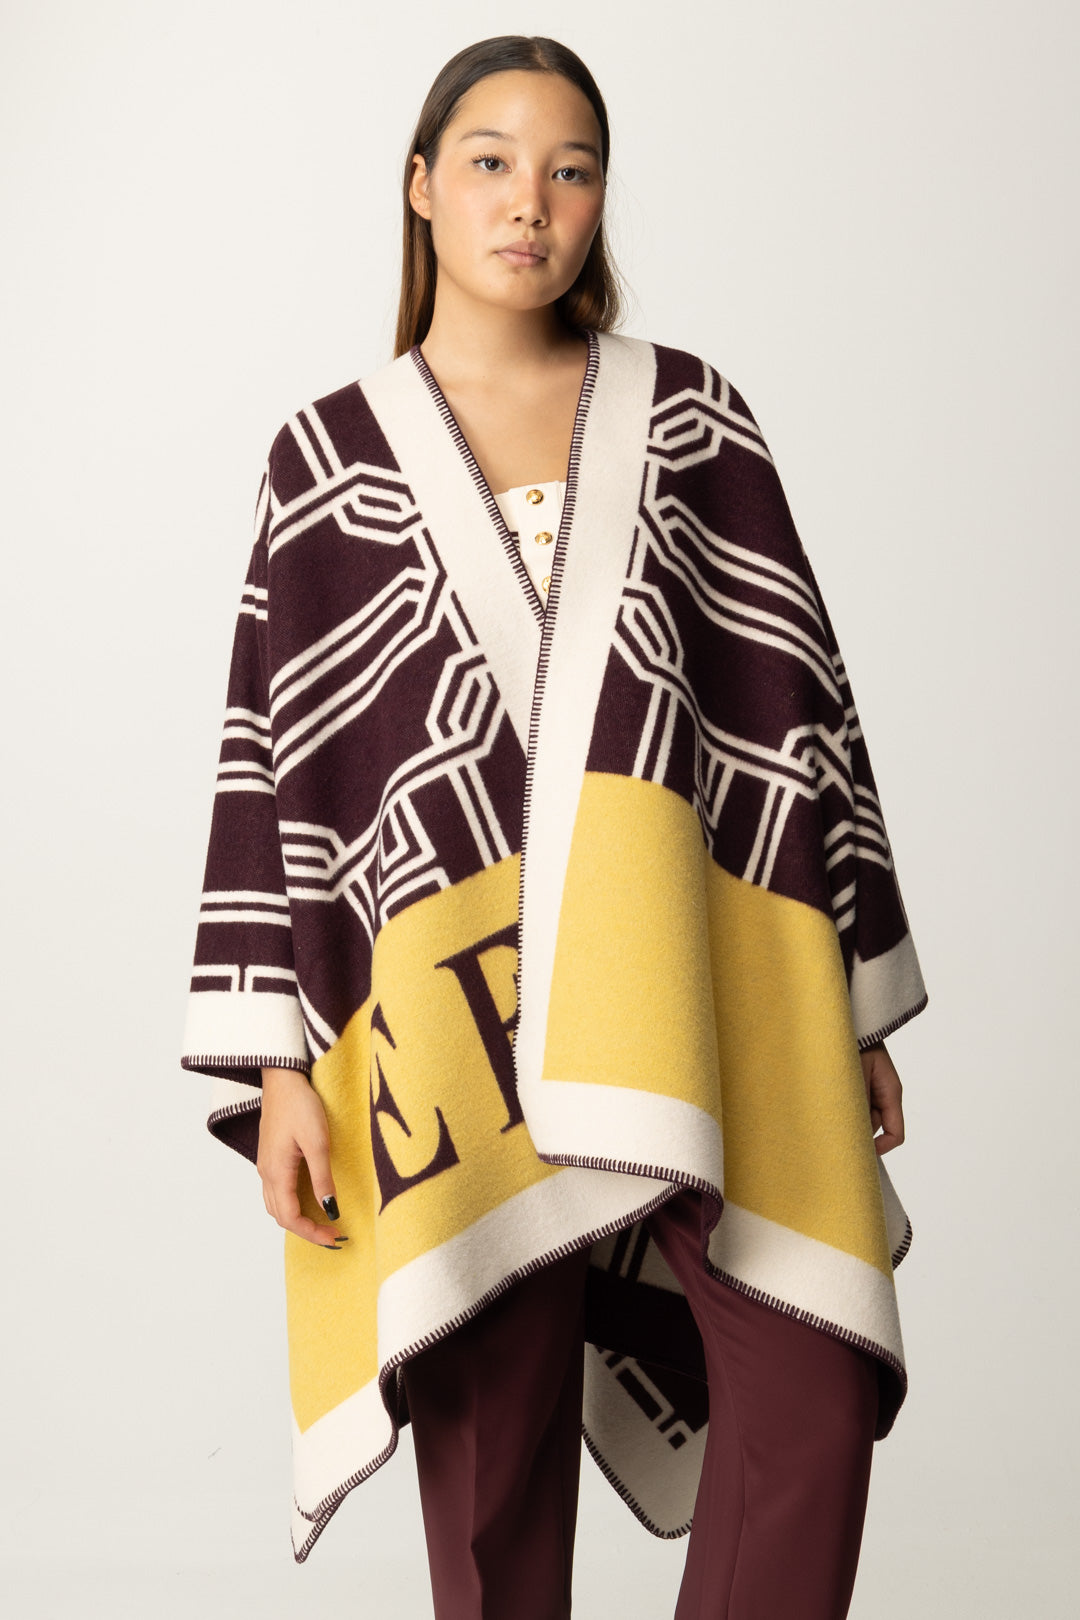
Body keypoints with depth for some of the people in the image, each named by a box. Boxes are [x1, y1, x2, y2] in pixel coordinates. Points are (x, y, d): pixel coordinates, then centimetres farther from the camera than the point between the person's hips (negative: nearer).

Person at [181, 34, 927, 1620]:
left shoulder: (693, 419, 10)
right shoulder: (330, 457, 9)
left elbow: (801, 698, 10)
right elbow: (276, 766, 6)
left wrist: (857, 1009, 8)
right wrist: (281, 1063, -1)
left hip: (695, 996, 1)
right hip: (459, 1010, 0)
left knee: (819, 1392, -13)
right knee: (495, 1462, 4)